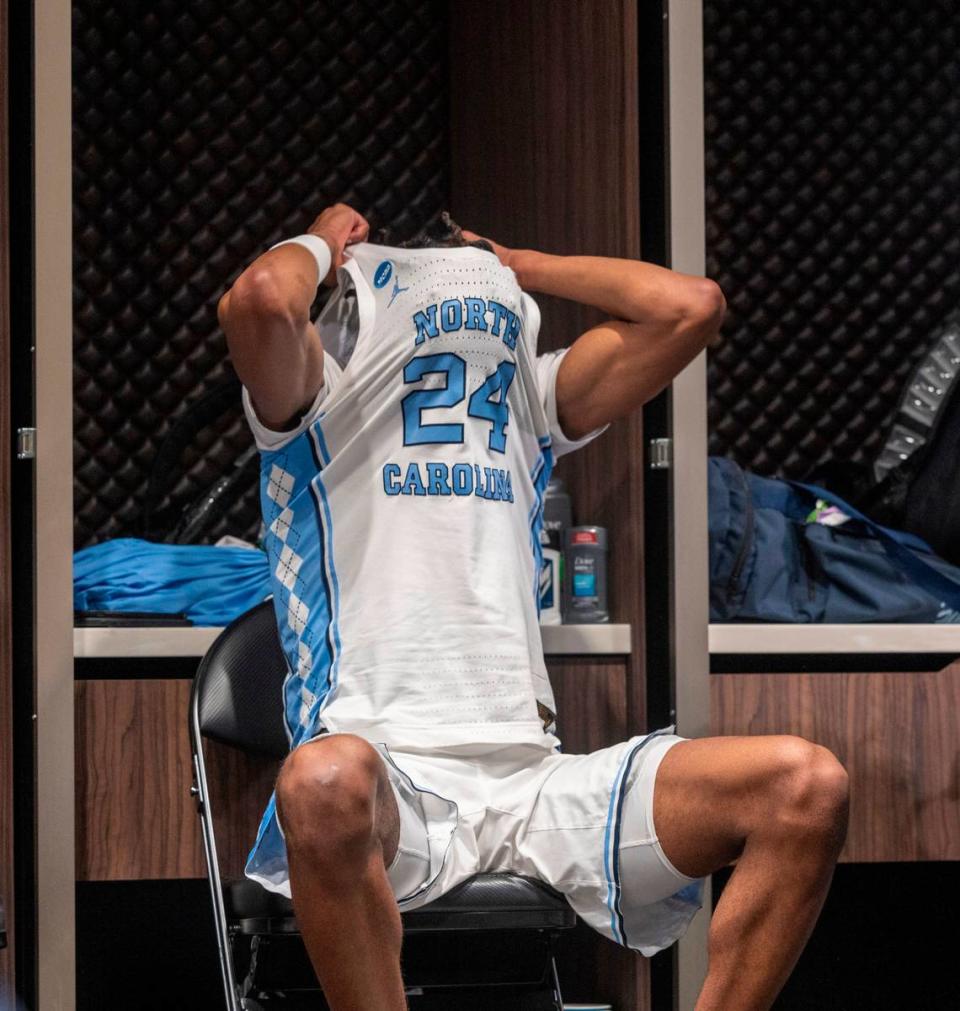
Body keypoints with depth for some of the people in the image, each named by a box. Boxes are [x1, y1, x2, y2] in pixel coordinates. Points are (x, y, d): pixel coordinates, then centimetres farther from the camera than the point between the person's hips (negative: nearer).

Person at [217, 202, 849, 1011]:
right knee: (326, 781, -44)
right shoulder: (325, 402, 12)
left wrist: (512, 264, 24)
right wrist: (324, 243, 12)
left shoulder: (530, 407, 26)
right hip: (387, 781, -5)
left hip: (535, 781, 5)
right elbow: (260, 302, -12)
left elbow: (691, 306, 15)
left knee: (807, 786, -18)